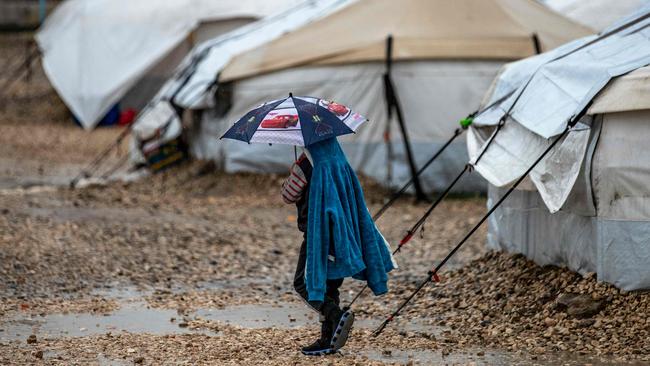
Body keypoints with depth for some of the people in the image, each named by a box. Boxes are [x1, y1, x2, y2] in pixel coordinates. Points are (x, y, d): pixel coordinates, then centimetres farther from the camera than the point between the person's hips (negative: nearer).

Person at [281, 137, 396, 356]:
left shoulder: (307, 163, -12)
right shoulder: (341, 163, 8)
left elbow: (288, 196, -4)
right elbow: (354, 199, 19)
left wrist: (291, 175, 16)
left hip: (317, 233, -7)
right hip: (341, 235, 7)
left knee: (303, 283, -2)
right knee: (329, 285, 11)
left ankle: (336, 315, -22)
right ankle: (328, 339, 10)